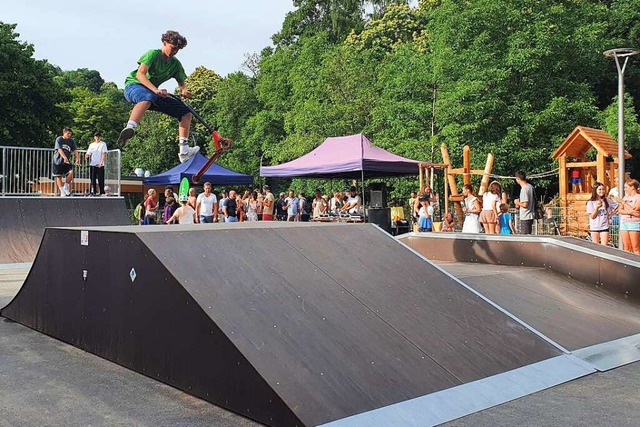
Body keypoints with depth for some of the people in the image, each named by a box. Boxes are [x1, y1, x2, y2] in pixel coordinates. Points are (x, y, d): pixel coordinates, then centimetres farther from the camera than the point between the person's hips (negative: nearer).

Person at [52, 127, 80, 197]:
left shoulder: (72, 141, 1)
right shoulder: (59, 139, -9)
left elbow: (75, 151, -8)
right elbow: (59, 149, -21)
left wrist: (77, 159, -25)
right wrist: (65, 158, -37)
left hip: (67, 161, 2)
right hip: (58, 161, -2)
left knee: (71, 172, -21)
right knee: (58, 177, -1)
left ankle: (66, 187, 0)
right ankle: (62, 192, 5)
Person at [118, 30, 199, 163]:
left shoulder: (176, 64, 10)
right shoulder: (153, 54, -9)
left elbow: (182, 82, 13)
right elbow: (140, 74, -21)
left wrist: (184, 90, -14)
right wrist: (155, 90, -37)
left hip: (154, 93, 7)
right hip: (134, 85, -7)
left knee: (186, 112, -3)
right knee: (147, 98, -45)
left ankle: (184, 150, -9)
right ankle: (129, 128, -67)